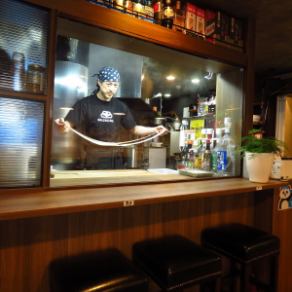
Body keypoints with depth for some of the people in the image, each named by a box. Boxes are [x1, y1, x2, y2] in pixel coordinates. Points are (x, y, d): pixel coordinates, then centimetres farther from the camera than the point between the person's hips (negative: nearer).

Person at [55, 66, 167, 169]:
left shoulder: (120, 106, 7)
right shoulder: (85, 104, -6)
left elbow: (133, 128, 12)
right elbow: (69, 125, -12)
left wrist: (154, 130, 0)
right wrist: (63, 125, -36)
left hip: (116, 159, 4)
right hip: (94, 160, -4)